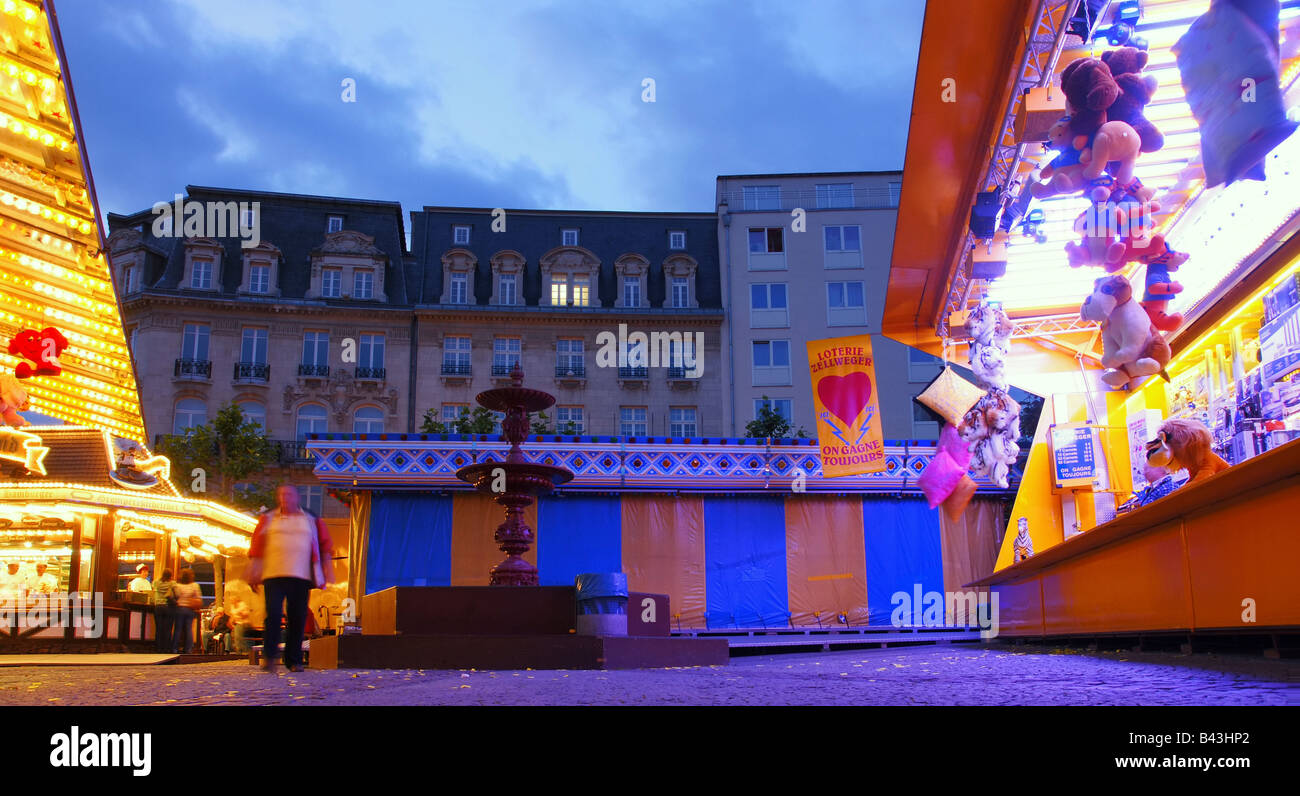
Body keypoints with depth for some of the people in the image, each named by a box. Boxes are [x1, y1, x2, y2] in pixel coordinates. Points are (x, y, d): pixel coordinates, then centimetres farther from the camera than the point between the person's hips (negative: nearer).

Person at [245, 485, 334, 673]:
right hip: (273, 574, -1)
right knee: (273, 615, -13)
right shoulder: (268, 520, 14)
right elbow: (256, 547, 13)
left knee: (298, 619, -1)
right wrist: (252, 573, 6)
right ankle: (269, 656, -4)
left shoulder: (311, 521, 16)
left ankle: (294, 660, 8)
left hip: (301, 577, 1)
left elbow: (325, 545, 17)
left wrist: (327, 569, 9)